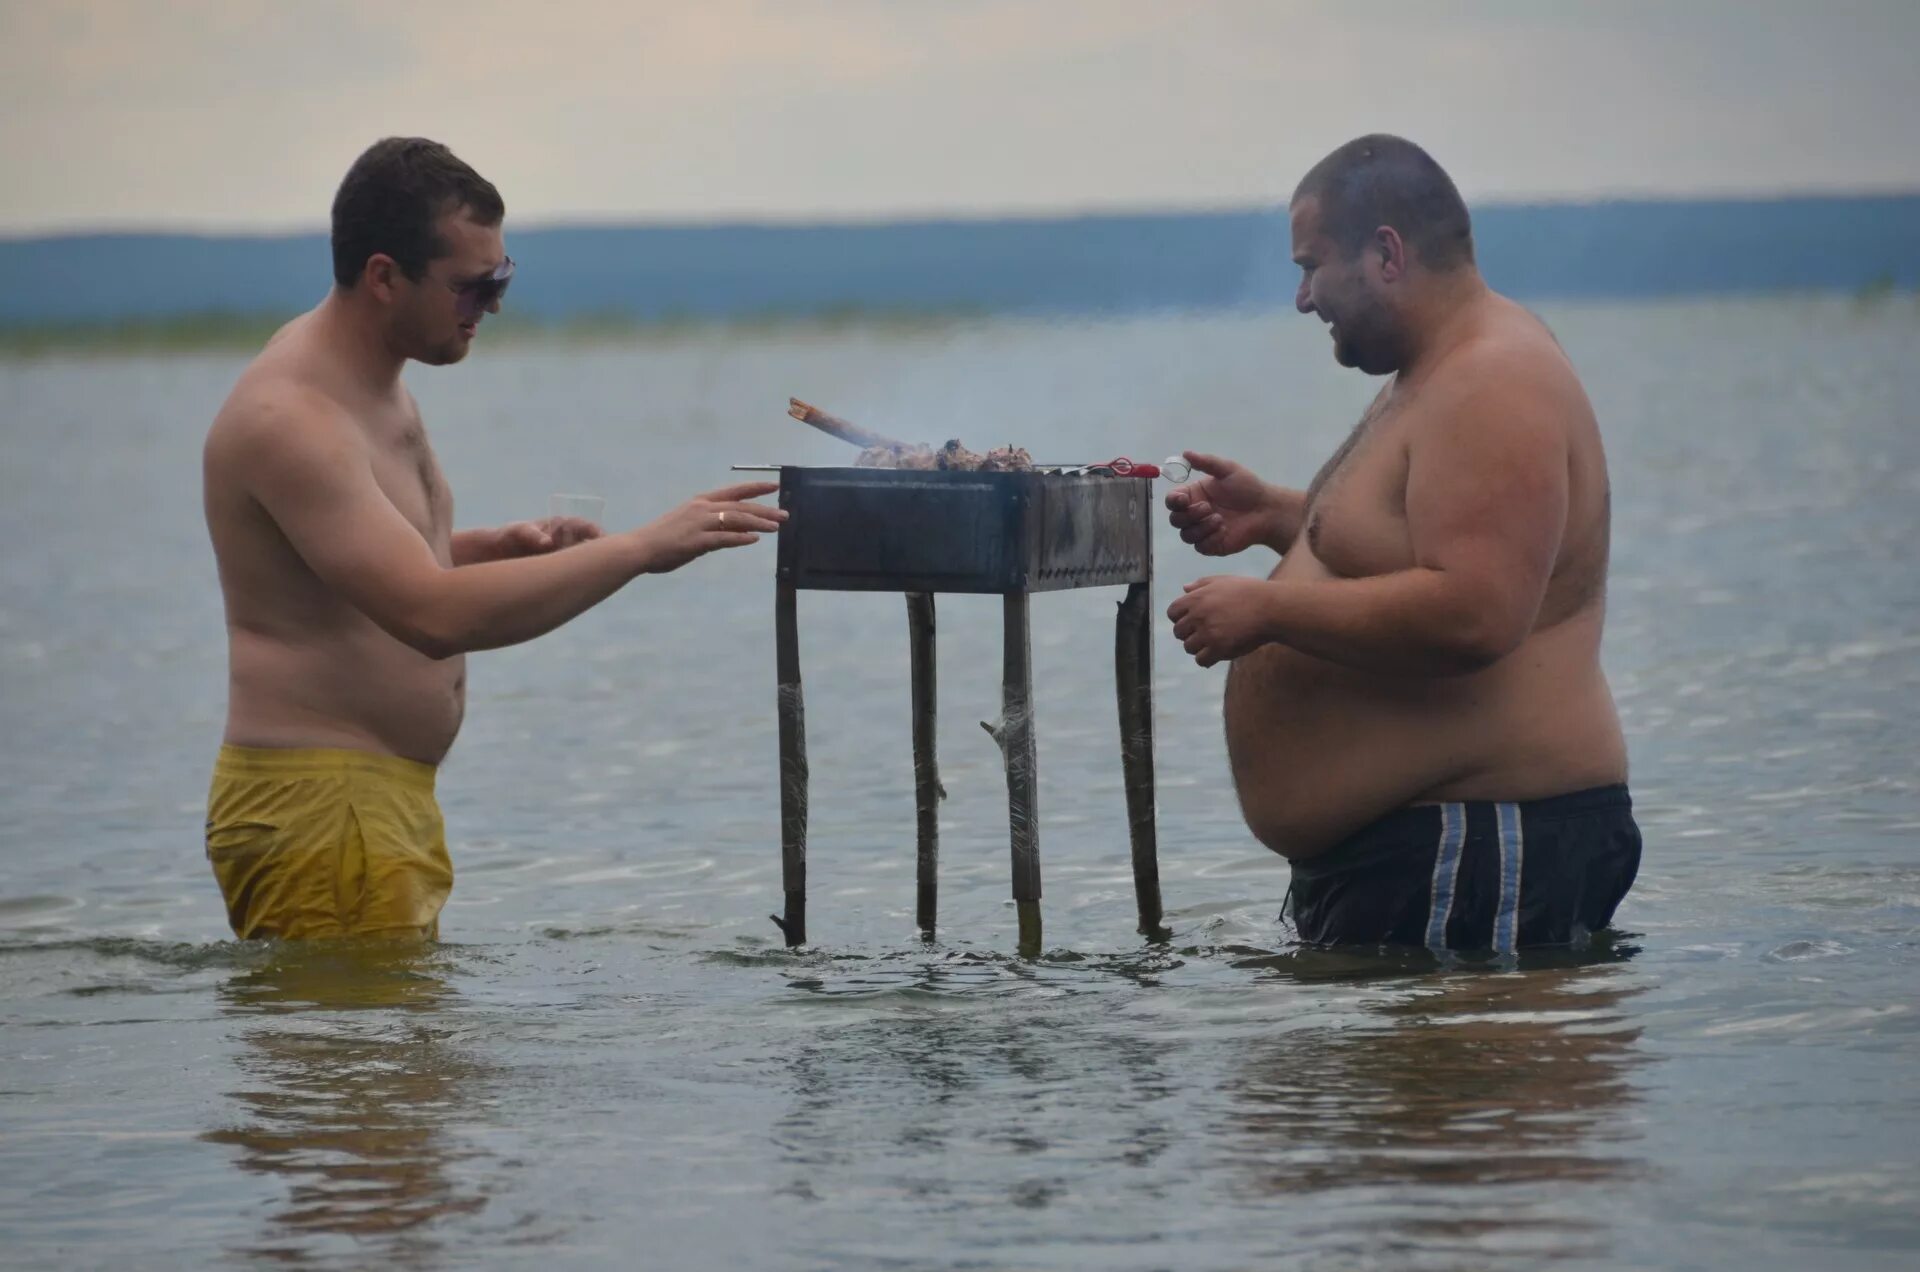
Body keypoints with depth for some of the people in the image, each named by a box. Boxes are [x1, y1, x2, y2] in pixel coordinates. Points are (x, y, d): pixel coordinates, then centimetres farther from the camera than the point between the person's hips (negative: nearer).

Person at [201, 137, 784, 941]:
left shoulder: (376, 388, 13)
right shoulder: (287, 419, -20)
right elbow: (436, 616, -31)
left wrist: (507, 548, 8)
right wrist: (641, 549, -30)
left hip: (393, 803, 10)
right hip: (315, 807, -10)